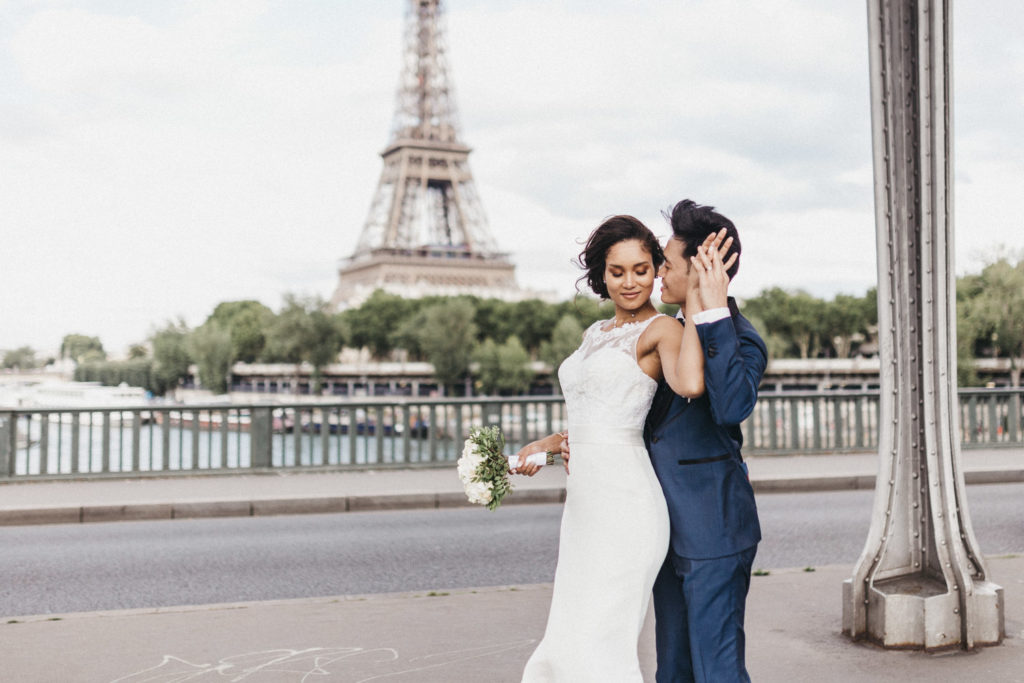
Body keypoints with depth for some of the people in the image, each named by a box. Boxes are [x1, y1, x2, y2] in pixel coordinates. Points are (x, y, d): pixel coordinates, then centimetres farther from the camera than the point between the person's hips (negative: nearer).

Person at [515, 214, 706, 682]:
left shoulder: (661, 329, -7)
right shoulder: (596, 335, 18)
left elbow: (690, 384, -30)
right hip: (586, 502, 9)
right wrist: (546, 445, 16)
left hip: (624, 499, -9)